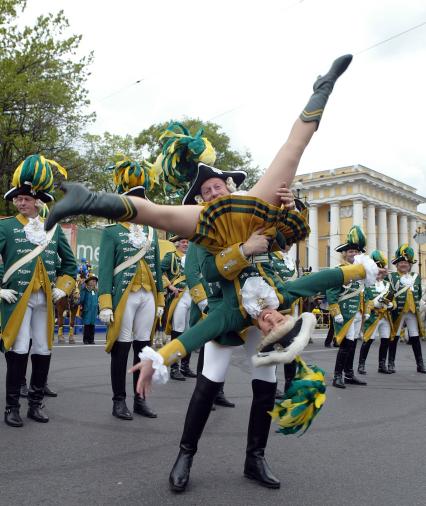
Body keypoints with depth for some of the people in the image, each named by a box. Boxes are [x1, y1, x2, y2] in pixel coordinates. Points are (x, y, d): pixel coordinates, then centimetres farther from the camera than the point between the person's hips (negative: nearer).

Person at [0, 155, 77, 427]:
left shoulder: (53, 228, 9)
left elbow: (70, 262, 17)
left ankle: (36, 403, 20)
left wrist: (63, 287, 8)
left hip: (45, 299, 4)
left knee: (43, 351, 7)